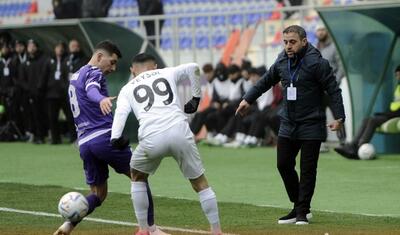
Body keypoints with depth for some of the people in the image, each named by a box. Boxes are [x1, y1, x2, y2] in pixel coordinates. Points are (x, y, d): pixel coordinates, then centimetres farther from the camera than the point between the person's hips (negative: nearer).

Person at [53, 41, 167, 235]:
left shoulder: (75, 77, 25)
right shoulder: (93, 72, -4)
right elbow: (91, 89, -27)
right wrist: (101, 99, -48)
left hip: (84, 143, 8)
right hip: (105, 136, -8)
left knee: (98, 194, 14)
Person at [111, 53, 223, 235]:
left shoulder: (128, 89, 23)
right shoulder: (167, 73, 26)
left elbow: (121, 111, 4)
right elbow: (193, 68, 11)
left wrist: (115, 138, -9)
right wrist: (196, 98, 20)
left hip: (152, 139, 0)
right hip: (181, 134, 0)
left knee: (137, 177, 27)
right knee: (200, 183, 13)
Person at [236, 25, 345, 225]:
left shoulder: (316, 63, -14)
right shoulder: (282, 62, 4)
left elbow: (333, 90, -14)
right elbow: (266, 81, 22)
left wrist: (338, 117, -20)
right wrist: (248, 99, 23)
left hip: (311, 125, -6)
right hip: (288, 124, 6)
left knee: (307, 169, -3)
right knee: (284, 164, 6)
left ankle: (303, 212, 5)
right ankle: (299, 207, 19)